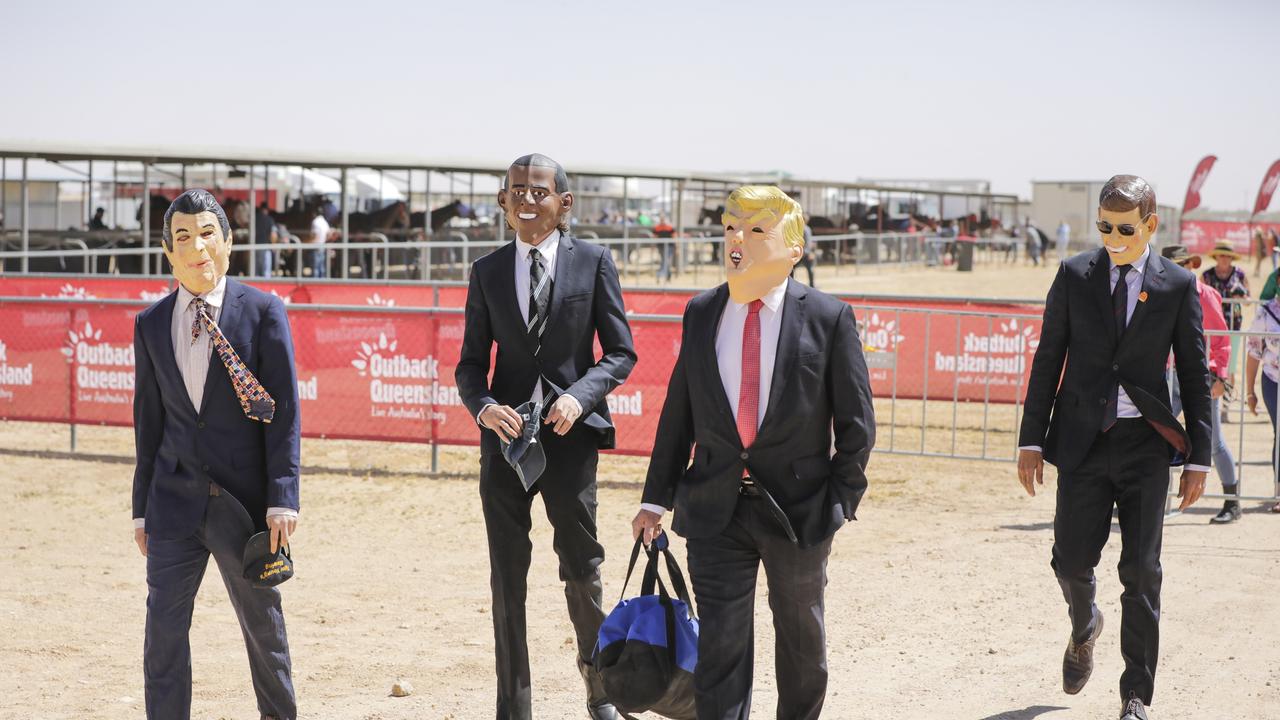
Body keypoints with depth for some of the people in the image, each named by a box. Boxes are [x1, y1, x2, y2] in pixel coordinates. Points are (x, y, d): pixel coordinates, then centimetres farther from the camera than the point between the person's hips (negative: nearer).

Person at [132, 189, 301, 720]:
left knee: (263, 624, 11)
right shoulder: (151, 324, 8)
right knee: (163, 630, -1)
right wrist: (142, 509, 10)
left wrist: (282, 499, -12)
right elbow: (149, 419, 12)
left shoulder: (263, 312, -3)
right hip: (175, 497, 3)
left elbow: (284, 411, -6)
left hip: (244, 497, -2)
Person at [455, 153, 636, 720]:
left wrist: (580, 395, -16)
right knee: (506, 579, 5)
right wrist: (483, 406, -12)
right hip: (505, 433, 2)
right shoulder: (487, 271, 9)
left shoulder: (593, 263, 2)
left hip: (570, 432, -2)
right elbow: (472, 360, 9)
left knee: (582, 569, 3)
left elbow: (621, 352, 1)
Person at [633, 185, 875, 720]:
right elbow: (678, 413, 9)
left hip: (798, 508, -1)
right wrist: (657, 496, 7)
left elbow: (856, 422, -3)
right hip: (715, 510, 2)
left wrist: (841, 500, -8)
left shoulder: (828, 318, -7)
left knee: (801, 638, 16)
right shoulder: (701, 313, 3)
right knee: (720, 643, -2)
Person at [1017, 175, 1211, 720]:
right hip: (1082, 440, 1)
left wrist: (1198, 456, 1)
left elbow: (1195, 376, 4)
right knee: (1072, 560, 2)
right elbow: (1048, 360, 6)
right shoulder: (1074, 276, 3)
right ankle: (1084, 629, 37)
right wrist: (1032, 438, 1)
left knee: (1142, 572, -2)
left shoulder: (1178, 286, 0)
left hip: (1146, 443, -1)